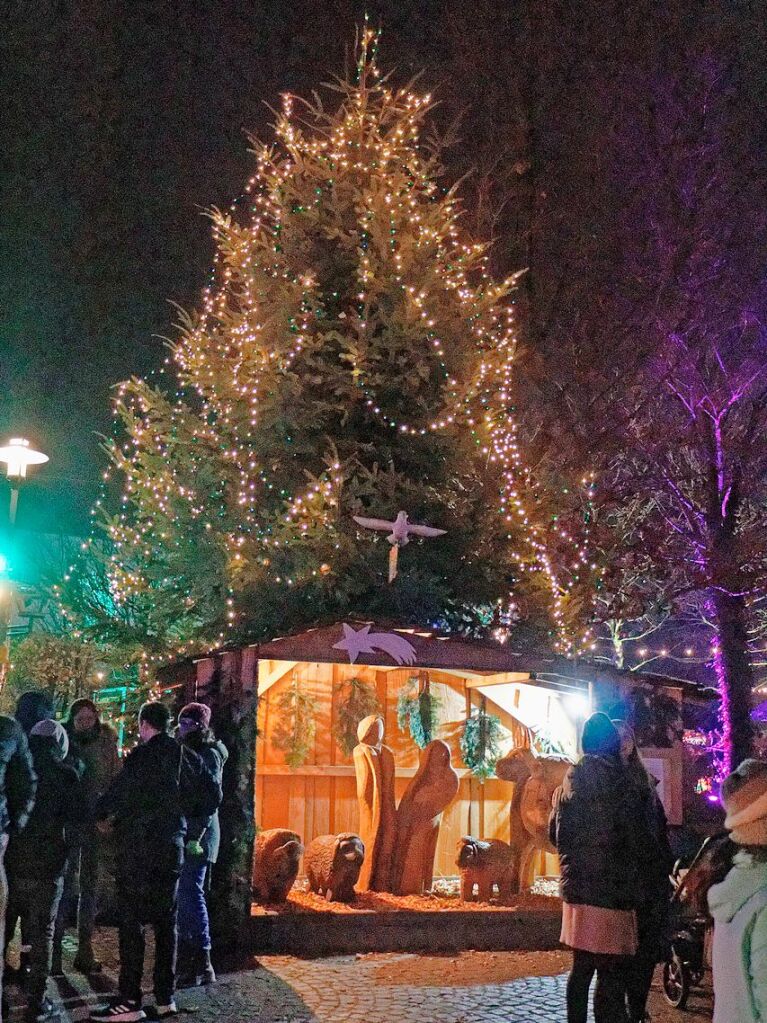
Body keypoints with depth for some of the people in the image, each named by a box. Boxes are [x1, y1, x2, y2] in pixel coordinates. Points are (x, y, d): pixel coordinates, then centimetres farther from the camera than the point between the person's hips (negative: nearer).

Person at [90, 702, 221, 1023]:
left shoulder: (142, 756, -12)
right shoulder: (187, 757, 7)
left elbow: (118, 793, -11)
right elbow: (213, 794, 7)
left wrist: (100, 814, 8)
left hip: (138, 849, -6)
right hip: (172, 847, 6)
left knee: (132, 922, -3)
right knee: (166, 921, 11)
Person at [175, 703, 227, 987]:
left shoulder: (209, 755, -10)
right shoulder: (187, 752, 17)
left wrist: (196, 836, -22)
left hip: (198, 836, -9)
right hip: (181, 835, 9)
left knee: (191, 894, -9)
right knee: (183, 895, 11)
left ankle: (202, 966, -5)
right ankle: (187, 960, 19)